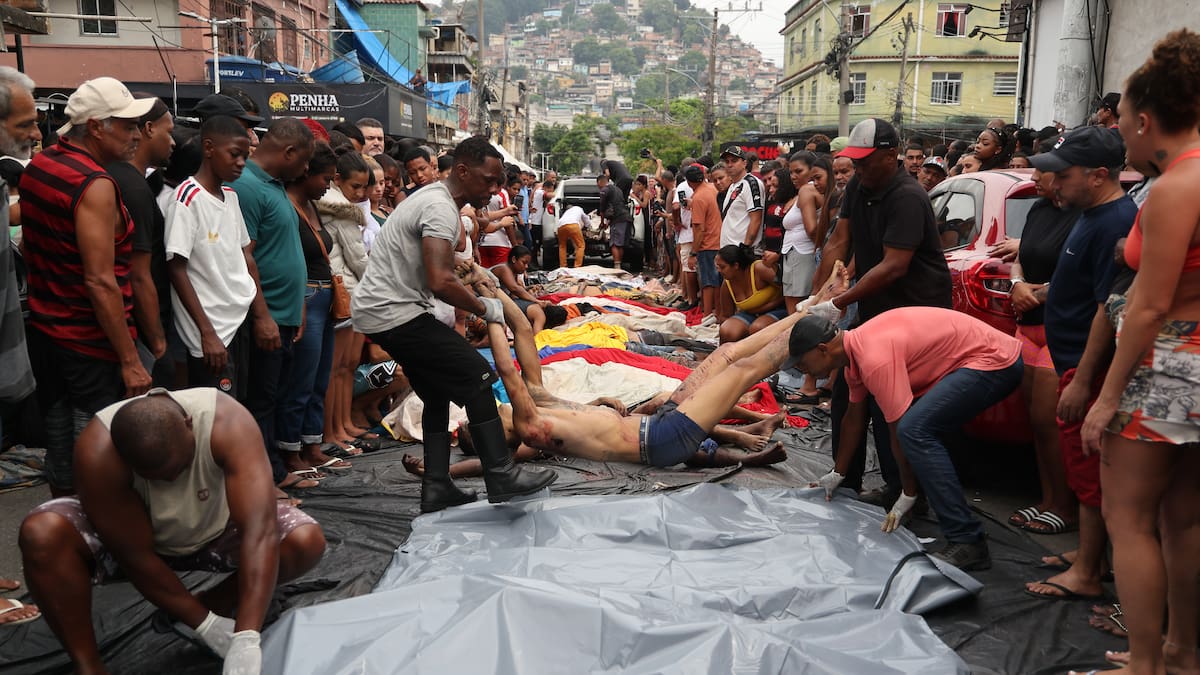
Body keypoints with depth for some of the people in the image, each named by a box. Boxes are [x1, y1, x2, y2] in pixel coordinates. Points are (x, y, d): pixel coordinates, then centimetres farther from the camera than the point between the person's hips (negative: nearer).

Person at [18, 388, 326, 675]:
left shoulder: (226, 423, -36)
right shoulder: (99, 452, -34)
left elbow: (260, 531, -43)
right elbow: (135, 556, -28)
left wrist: (246, 639, -49)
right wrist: (206, 624, -25)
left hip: (215, 532, 1)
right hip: (129, 538, 0)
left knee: (307, 541, -24)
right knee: (43, 532, -29)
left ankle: (209, 603, -1)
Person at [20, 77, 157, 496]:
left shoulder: (37, 166, 7)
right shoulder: (95, 185, -19)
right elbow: (100, 282, -23)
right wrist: (130, 360, -21)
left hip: (43, 331, 9)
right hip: (90, 343, -9)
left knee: (59, 445, 18)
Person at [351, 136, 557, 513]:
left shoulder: (435, 197, 16)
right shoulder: (441, 209, -18)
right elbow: (441, 282, -29)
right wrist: (485, 309, -16)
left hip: (375, 311, 11)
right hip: (395, 313, -11)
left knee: (438, 393, 15)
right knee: (477, 376, -10)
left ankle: (436, 489, 16)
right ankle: (501, 478, -6)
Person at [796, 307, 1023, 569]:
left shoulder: (875, 359, -24)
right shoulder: (855, 348, 7)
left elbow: (900, 433, -19)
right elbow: (854, 418, 18)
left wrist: (909, 495, -8)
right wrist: (837, 475, 25)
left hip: (994, 361, -11)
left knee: (914, 429, -25)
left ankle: (967, 542, -23)